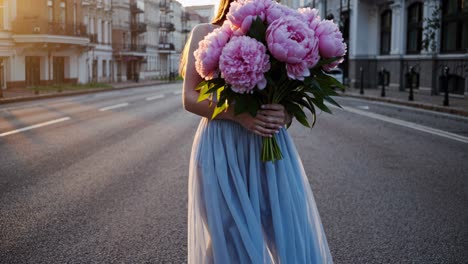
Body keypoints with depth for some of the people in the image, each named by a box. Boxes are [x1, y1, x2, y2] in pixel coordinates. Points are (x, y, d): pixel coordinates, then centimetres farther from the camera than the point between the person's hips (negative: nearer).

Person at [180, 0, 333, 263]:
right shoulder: (205, 33, 5)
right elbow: (190, 98, -3)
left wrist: (283, 114, -13)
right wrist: (239, 114, -18)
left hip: (272, 148, 3)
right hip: (223, 149, -2)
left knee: (295, 241, -1)